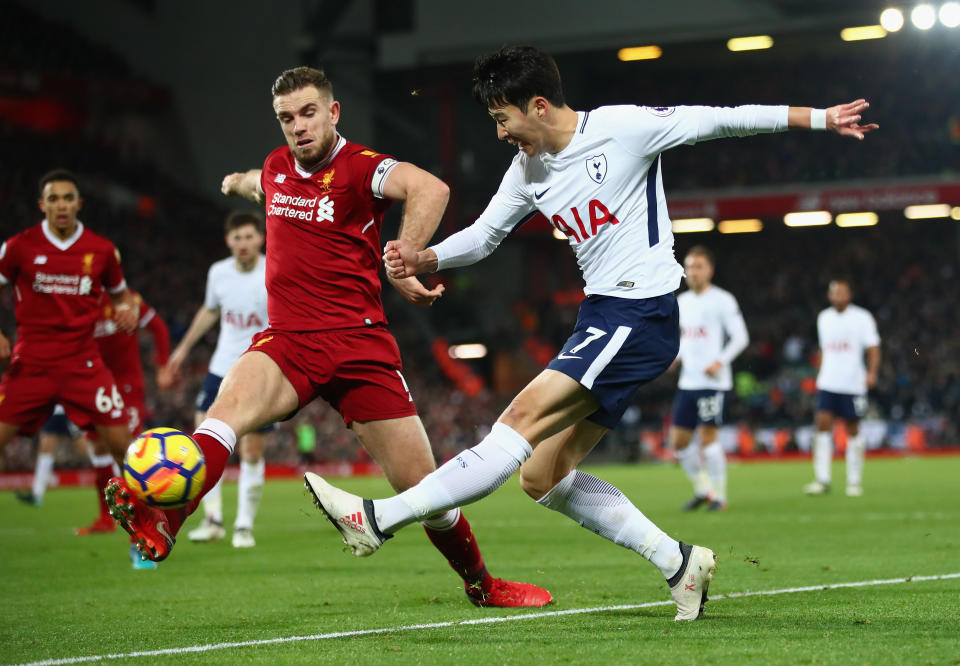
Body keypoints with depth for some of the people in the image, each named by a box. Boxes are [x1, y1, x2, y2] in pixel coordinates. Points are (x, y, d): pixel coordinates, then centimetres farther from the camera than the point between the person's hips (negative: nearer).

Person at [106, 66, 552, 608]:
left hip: (358, 343, -3)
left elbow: (430, 189, -28)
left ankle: (482, 583, 23)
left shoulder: (360, 167, -7)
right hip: (287, 341, 4)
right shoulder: (277, 168, 13)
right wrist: (239, 181, 62)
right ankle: (163, 521, -52)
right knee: (234, 399, -31)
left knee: (422, 486, -2)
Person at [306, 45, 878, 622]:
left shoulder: (624, 127, -9)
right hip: (601, 315, 9)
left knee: (524, 418, -18)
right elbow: (484, 235, 18)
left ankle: (379, 519, -22)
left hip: (642, 313, -9)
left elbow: (724, 120, -2)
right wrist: (425, 259, -3)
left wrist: (820, 118, 2)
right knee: (542, 476, 4)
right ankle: (680, 563, 9)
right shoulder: (529, 171, 11)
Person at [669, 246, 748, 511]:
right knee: (678, 440, 5)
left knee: (707, 437, -10)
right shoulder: (682, 301, 14)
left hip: (712, 381, -7)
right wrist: (676, 355, 8)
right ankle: (702, 489, 21)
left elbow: (740, 337, -8)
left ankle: (719, 495, 1)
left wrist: (720, 362, -18)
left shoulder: (722, 300, -6)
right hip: (687, 381, 7)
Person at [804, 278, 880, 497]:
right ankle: (822, 480, -9)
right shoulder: (824, 318, 13)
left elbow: (873, 348, -4)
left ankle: (854, 481, 12)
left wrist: (872, 372, -18)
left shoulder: (862, 318, -2)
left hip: (853, 384, -3)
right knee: (822, 424, -10)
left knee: (853, 430, 2)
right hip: (827, 384, 3)